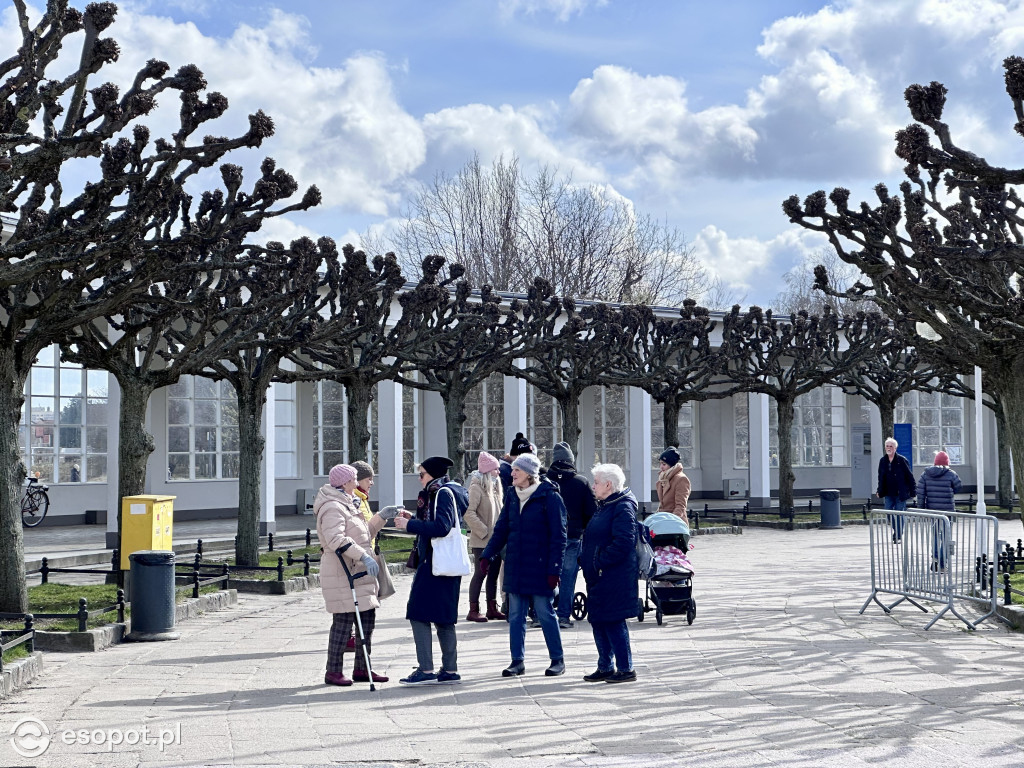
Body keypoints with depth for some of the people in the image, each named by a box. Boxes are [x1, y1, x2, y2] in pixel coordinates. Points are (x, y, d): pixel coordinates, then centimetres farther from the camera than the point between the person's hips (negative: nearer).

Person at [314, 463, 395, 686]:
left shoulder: (348, 505, 22)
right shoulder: (333, 508, -13)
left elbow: (364, 534, 29)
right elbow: (335, 539, -27)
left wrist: (381, 518, 19)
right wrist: (364, 556, -31)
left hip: (358, 572, 10)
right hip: (341, 574, -10)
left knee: (367, 619, 10)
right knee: (344, 622, -8)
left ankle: (361, 668, 18)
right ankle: (333, 671, 0)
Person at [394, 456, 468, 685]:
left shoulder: (443, 493, -12)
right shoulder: (441, 492, 19)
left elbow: (441, 527, -23)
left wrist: (410, 525, -18)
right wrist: (414, 520, 9)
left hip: (436, 564, -11)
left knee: (419, 614, -9)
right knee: (443, 618, 12)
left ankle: (426, 670, -11)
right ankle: (450, 670, 15)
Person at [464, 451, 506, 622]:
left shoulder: (494, 487, 14)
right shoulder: (477, 487, -12)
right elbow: (469, 513, -21)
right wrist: (483, 531, -18)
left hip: (496, 539, 8)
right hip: (481, 542, -8)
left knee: (494, 574, 12)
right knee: (480, 573, -4)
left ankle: (492, 609, 19)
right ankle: (473, 611, 1)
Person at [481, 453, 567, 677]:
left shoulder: (549, 496, -9)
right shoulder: (511, 496, 10)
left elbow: (558, 536, -10)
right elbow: (501, 529, 13)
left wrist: (554, 569, -13)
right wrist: (487, 555, 2)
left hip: (539, 567, -6)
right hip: (515, 567, 6)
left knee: (545, 613, 1)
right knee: (515, 615, 7)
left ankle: (558, 660, 13)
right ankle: (517, 661, 15)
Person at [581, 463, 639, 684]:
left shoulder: (623, 508, -14)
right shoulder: (603, 506, 17)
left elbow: (623, 542, -23)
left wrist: (600, 562, -19)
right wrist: (586, 560, 11)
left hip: (615, 578, -10)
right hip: (598, 577, 10)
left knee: (613, 622, -6)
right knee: (598, 622, 13)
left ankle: (626, 669, 2)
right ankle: (605, 667, 22)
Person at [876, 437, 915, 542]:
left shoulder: (902, 460, -7)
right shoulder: (882, 461, 8)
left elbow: (910, 476, -4)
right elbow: (881, 477, 17)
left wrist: (912, 492, -7)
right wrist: (879, 491, 11)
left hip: (900, 493, -5)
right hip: (888, 493, 5)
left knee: (899, 514, -2)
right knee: (889, 514, 4)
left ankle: (898, 536, 6)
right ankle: (897, 532, 23)